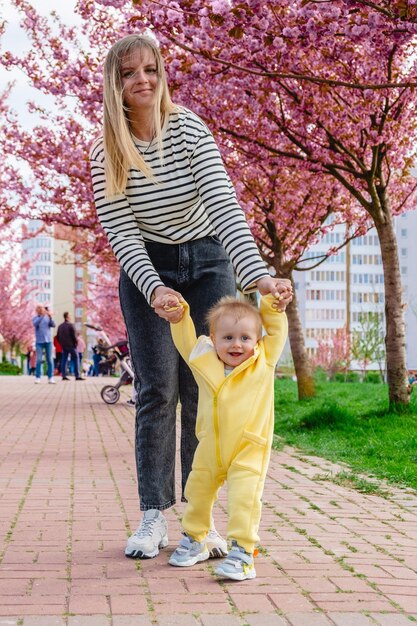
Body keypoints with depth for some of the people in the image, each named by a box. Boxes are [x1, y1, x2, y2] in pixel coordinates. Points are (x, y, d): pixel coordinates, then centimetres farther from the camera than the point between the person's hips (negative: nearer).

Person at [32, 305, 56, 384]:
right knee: (39, 360, -5)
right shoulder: (35, 318, 3)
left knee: (49, 360, -2)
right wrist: (42, 316, -29)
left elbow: (53, 325, -6)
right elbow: (35, 324, -19)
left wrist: (50, 317, -22)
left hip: (48, 341, 1)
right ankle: (37, 377, -1)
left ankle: (50, 378, -1)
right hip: (39, 342, -1)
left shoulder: (47, 317, 8)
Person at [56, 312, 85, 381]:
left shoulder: (60, 326, 12)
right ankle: (77, 376, -7)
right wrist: (75, 342, -2)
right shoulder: (71, 325, -10)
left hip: (64, 346, 7)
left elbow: (58, 336, 14)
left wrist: (61, 343, 18)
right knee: (75, 359, -3)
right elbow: (73, 336, -15)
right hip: (71, 345, -7)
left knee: (64, 360, 8)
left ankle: (64, 375, 3)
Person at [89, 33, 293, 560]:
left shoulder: (190, 130, -14)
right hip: (146, 270, 0)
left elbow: (224, 205, -24)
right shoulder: (106, 153, -9)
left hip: (207, 263, 0)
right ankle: (153, 518, -1)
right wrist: (154, 289, -31)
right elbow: (121, 233, -13)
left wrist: (257, 274, -38)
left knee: (202, 392, -3)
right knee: (157, 390, -7)